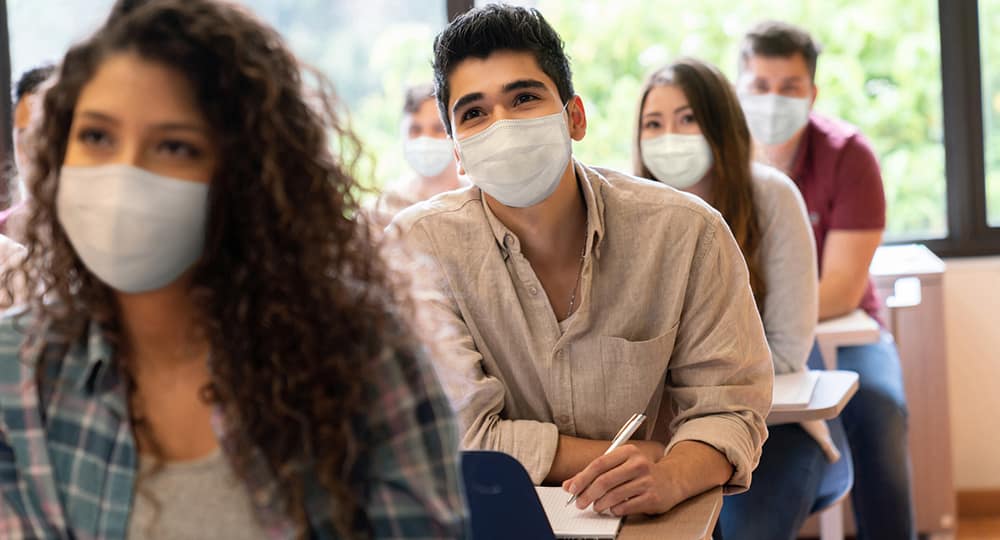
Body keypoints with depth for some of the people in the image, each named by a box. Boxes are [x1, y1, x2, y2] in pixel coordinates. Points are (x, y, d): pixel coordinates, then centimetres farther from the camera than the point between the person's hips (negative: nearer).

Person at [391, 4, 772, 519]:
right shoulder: (420, 245, -10)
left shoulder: (686, 232, -7)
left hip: (646, 523, 1)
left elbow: (725, 407, -4)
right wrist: (654, 455, -14)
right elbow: (462, 438, -12)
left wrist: (669, 477, -26)